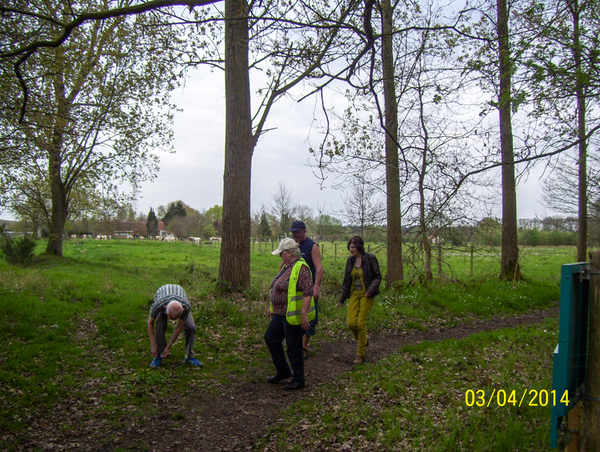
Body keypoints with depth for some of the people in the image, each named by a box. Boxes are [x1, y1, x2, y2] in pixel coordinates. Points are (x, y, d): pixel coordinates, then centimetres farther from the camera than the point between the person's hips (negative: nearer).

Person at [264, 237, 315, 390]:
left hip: (293, 316, -11)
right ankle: (283, 371, 30)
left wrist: (303, 314, -29)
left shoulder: (300, 267, -20)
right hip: (281, 314, 11)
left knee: (293, 347, 1)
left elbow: (308, 291, -27)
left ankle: (298, 380, 17)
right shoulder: (287, 266, 12)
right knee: (270, 338, 17)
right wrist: (273, 307, 25)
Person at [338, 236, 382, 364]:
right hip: (354, 294, 5)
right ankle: (363, 340, 26)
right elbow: (346, 280, 15)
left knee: (361, 323, -8)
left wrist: (370, 290, -19)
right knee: (351, 323, -6)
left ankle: (361, 354, 7)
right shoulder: (350, 260, 8)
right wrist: (342, 298, 17)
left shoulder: (370, 258, -8)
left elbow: (378, 277, -4)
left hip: (366, 295, -5)